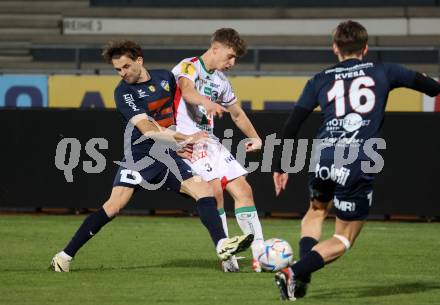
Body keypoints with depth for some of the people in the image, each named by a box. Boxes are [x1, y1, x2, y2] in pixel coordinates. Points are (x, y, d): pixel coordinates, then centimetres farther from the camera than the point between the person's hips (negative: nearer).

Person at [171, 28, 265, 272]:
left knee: (243, 190, 0)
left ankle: (260, 255, 1)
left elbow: (237, 114, 32)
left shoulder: (221, 81, 18)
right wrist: (207, 102, -51)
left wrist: (254, 137, 18)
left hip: (210, 142, 8)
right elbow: (187, 91, -31)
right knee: (215, 188, -25)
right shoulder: (188, 67, -7)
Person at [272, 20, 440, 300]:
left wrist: (281, 166, 18)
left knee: (316, 211, 32)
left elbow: (292, 126, 10)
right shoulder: (383, 72, 12)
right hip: (360, 167, -3)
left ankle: (302, 277, 12)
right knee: (343, 240, 10)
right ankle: (293, 272, -12)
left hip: (324, 161, 3)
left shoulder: (320, 80, 15)